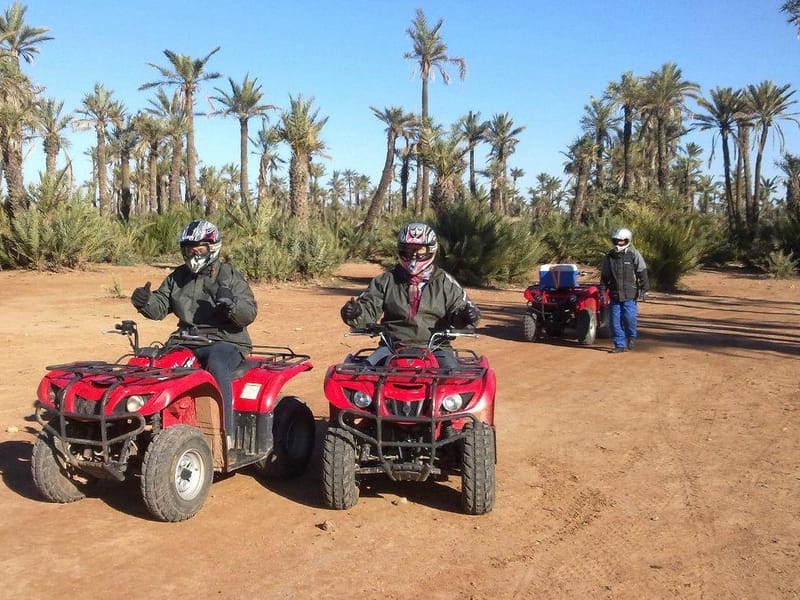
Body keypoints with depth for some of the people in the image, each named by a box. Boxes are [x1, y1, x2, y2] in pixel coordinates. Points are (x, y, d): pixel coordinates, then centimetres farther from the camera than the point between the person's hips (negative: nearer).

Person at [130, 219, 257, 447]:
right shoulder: (178, 277, 14)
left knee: (216, 365, -36)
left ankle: (225, 434, -33)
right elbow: (160, 307, 10)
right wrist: (145, 302, -12)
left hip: (225, 342, -6)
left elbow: (249, 313, -9)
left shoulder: (229, 276, 0)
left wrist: (230, 302, -29)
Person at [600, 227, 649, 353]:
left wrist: (644, 289, -8)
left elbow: (642, 274, -2)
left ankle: (632, 336, 18)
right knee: (615, 320, 1)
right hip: (615, 294, 4)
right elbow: (604, 276, 16)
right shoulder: (609, 257, 9)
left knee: (629, 317, -11)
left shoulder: (634, 255, -2)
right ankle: (620, 345, 11)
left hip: (630, 294, -4)